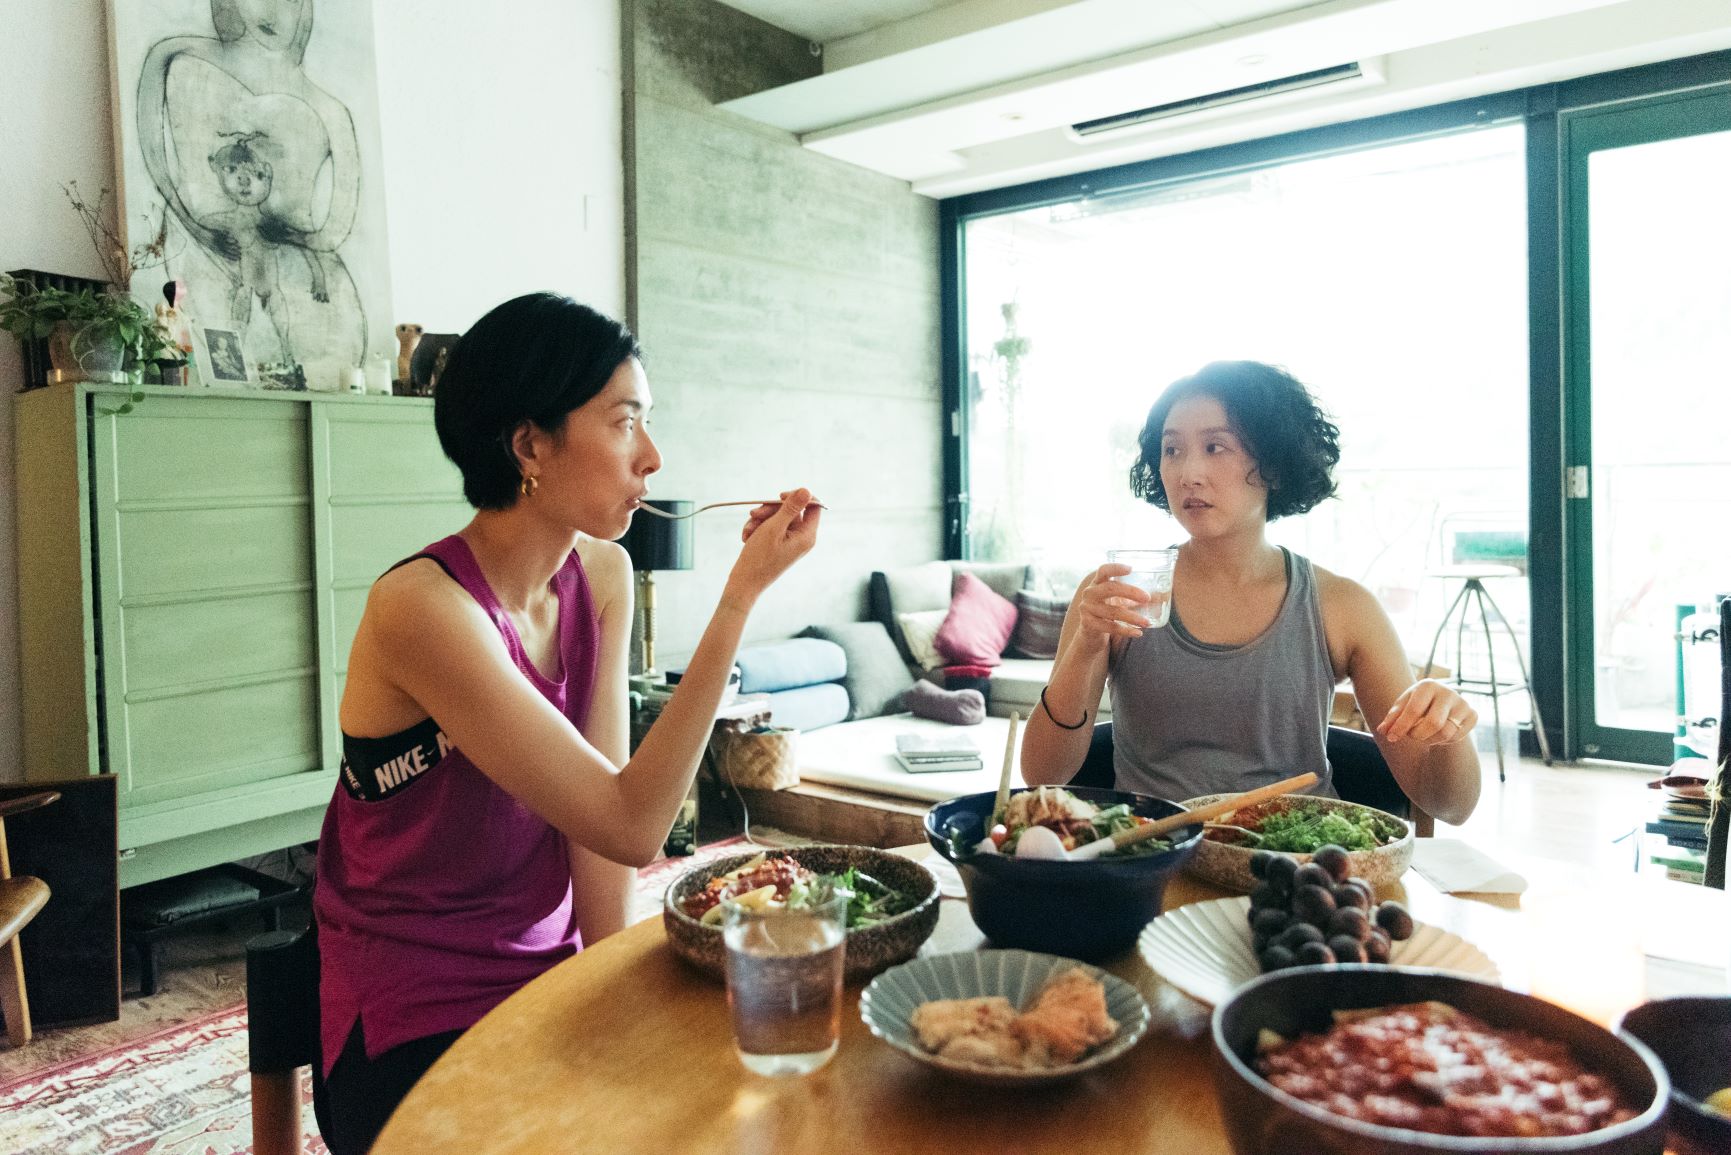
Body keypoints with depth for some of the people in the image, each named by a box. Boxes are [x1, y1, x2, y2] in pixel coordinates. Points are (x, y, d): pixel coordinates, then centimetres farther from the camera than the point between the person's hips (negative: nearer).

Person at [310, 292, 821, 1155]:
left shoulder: (602, 576, -3)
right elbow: (629, 826, -27)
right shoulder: (423, 605, -24)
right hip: (421, 1021, -5)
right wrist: (743, 593, -28)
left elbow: (598, 805, -3)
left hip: (553, 968, 6)